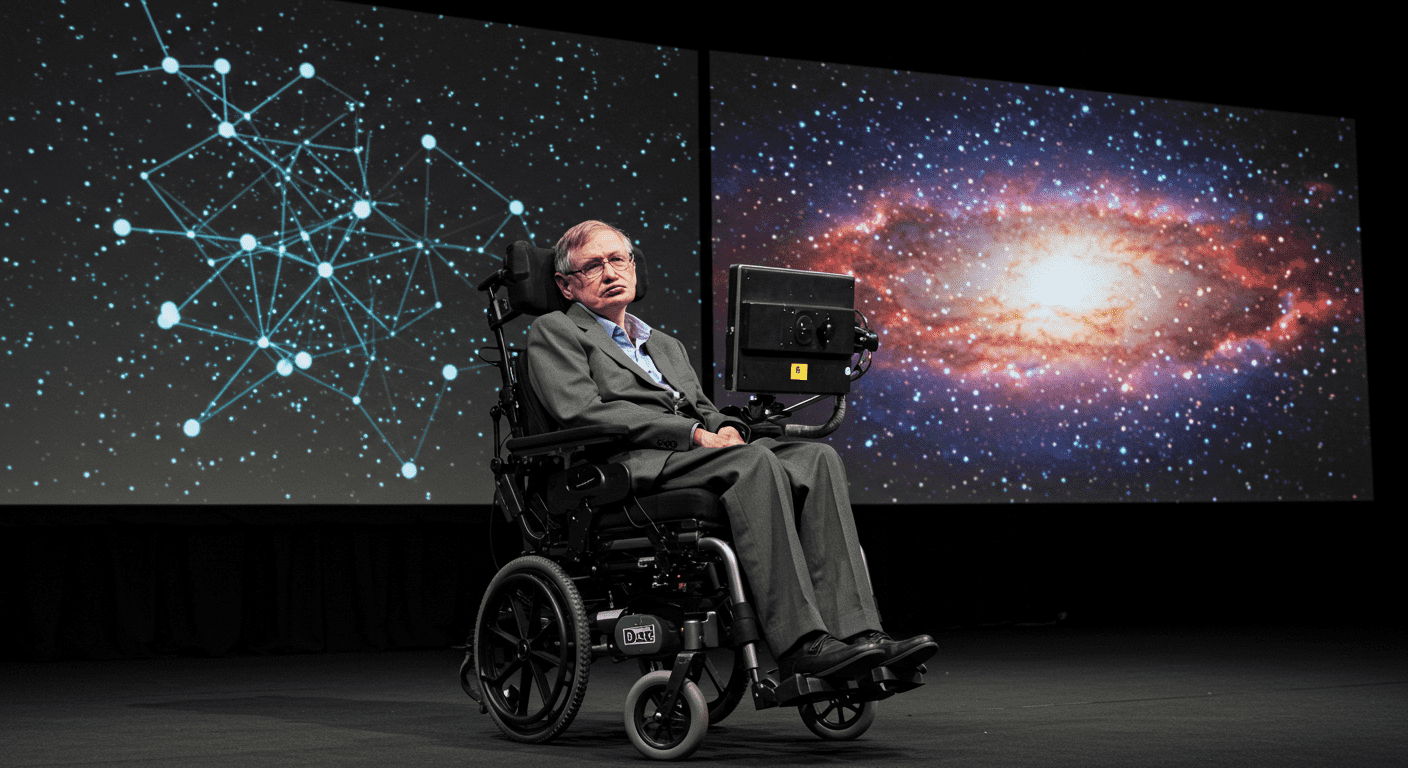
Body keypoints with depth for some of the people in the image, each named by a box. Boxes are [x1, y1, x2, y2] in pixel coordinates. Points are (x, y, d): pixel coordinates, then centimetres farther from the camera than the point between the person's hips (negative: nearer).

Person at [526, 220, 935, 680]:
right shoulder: (553, 332, 12)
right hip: (632, 466, -7)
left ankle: (855, 633, -32)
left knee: (818, 459, -20)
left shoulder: (666, 345, 36)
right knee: (755, 462, -33)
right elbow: (582, 411, -5)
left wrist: (726, 428, -1)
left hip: (695, 454, 7)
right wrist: (694, 434, -12)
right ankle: (801, 644, -40)